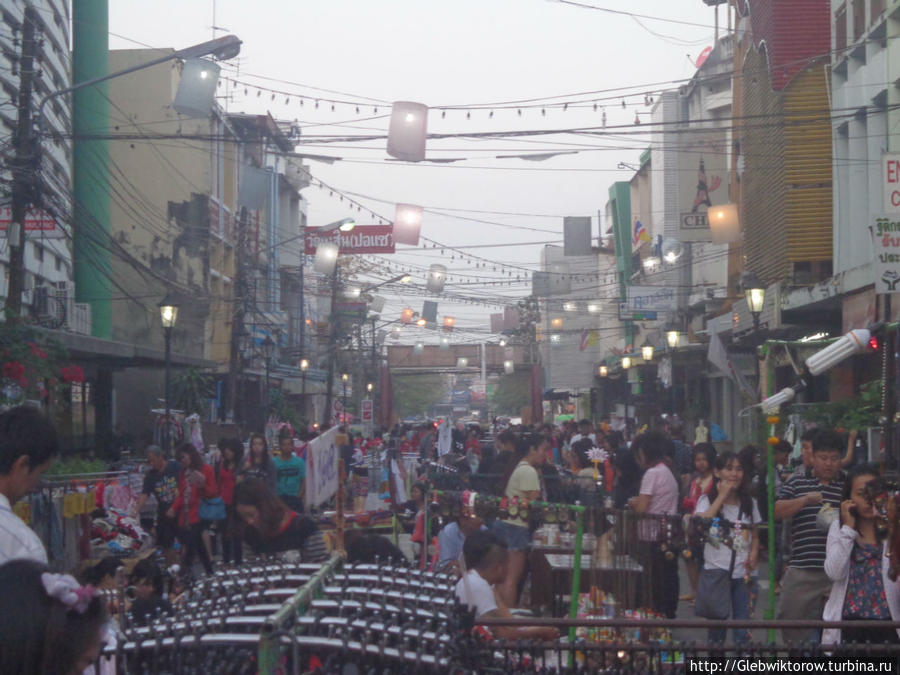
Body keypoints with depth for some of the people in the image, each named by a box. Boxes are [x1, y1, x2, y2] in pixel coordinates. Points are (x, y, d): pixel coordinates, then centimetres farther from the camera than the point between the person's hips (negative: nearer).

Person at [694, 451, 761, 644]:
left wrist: (754, 554, -2)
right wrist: (722, 496, -14)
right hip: (715, 571, -2)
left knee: (743, 631, 0)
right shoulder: (707, 500, 2)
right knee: (716, 625, 2)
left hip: (743, 575, 2)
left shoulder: (749, 503, 12)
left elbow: (755, 536, 19)